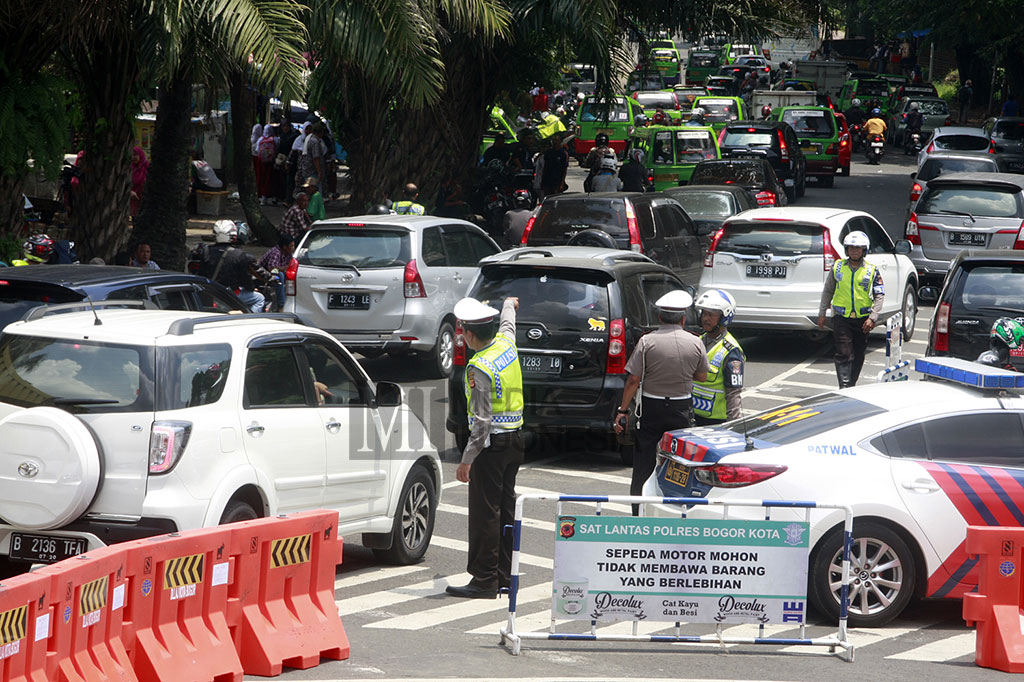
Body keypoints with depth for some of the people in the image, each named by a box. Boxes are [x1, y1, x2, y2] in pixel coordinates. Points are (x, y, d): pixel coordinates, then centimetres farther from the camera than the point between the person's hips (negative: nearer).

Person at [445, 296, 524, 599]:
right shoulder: (506, 343, 4)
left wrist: (467, 460, -19)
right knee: (505, 509, 12)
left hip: (492, 442, -9)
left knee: (484, 512, -6)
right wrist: (509, 305, 54)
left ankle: (484, 580, -6)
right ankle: (504, 577, 16)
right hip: (515, 438, 9)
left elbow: (483, 419, -21)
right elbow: (507, 323, 32)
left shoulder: (480, 367, -19)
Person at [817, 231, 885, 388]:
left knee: (858, 356, 10)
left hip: (863, 319, 1)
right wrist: (822, 313, 9)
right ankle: (844, 387, -17)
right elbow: (827, 291, 12)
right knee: (844, 354, -12)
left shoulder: (872, 271, 1)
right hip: (841, 318, -1)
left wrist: (872, 318, -11)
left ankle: (851, 386, 23)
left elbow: (879, 296, -1)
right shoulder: (837, 267, 4)